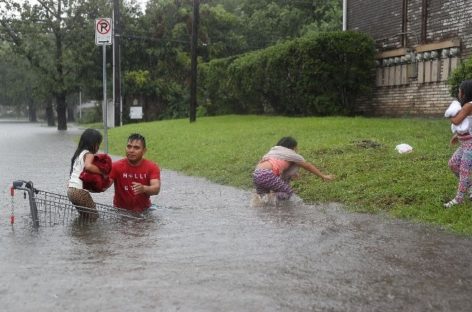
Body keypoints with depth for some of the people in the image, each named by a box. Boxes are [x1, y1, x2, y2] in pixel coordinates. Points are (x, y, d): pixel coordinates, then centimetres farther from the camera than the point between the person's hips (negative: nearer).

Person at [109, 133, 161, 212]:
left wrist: (143, 188, -44)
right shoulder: (117, 166, -9)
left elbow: (156, 189, -24)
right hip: (121, 211, 0)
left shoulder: (152, 167, -10)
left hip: (143, 211, 0)